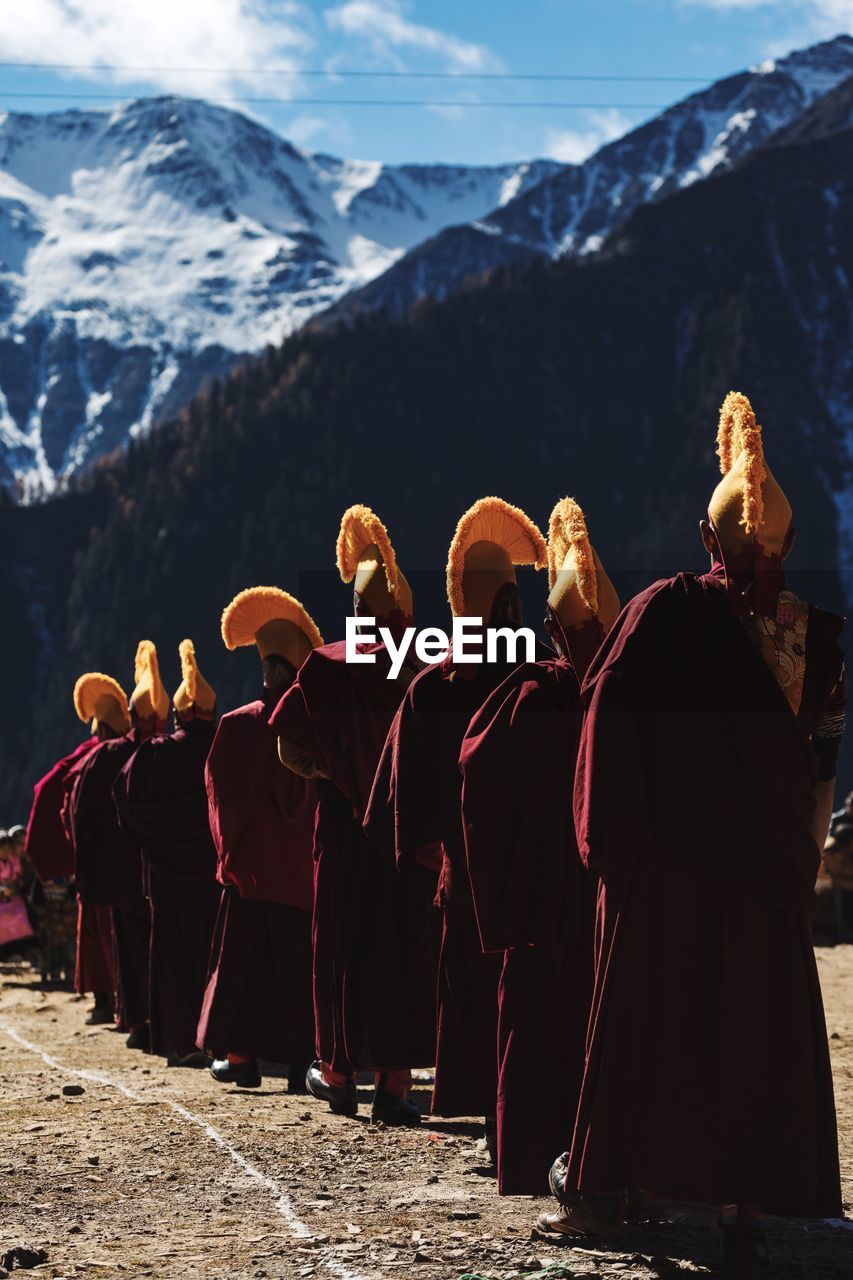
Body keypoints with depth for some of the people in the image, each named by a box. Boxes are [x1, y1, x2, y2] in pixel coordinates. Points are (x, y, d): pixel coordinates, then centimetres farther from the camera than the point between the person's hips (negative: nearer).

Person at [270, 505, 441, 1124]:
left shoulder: (328, 666, -5)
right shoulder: (428, 670, -5)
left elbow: (290, 749, -6)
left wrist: (325, 774, 10)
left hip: (347, 824, 0)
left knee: (345, 945, 10)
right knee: (409, 945, 4)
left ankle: (341, 1071, 18)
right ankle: (396, 1079, 1)